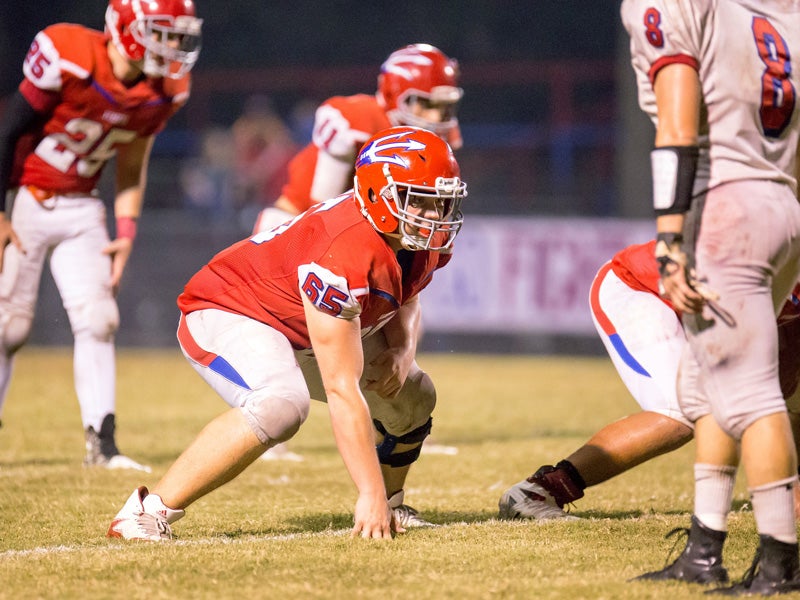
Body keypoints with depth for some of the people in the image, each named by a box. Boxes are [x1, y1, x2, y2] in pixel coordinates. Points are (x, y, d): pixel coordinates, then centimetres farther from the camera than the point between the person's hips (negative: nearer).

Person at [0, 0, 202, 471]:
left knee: (98, 320, -4)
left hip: (80, 208, 5)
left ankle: (102, 443, 0)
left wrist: (126, 232, 3)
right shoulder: (67, 57, -25)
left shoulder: (165, 91, -6)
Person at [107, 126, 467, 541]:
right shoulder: (343, 255, -37)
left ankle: (391, 508, 32)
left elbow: (403, 299, 15)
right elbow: (341, 390, -38)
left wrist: (402, 350, -8)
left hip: (299, 331, 9)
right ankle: (150, 511, -31)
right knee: (282, 405, -37)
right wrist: (371, 494, -37)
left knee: (412, 398, 7)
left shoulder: (425, 241, -11)